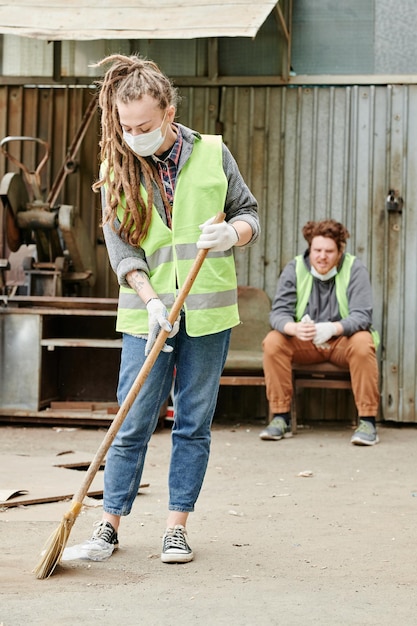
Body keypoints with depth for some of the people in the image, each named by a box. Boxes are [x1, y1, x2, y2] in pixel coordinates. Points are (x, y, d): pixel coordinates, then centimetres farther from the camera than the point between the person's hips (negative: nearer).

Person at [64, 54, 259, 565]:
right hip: (145, 313, 0)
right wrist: (152, 301, -19)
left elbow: (248, 213, 8)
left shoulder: (212, 154, 1)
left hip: (207, 311, 0)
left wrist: (231, 233, -16)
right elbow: (120, 246, -5)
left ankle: (177, 527, 14)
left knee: (193, 423, 5)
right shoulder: (116, 172, 2)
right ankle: (110, 524, 12)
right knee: (134, 422, 1)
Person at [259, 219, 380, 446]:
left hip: (342, 341, -2)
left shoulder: (354, 269, -10)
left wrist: (332, 328, -42)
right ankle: (280, 418, -17)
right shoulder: (295, 268, -5)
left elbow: (362, 316, -21)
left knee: (363, 342, -34)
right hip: (304, 343, 2)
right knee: (273, 341, -25)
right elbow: (278, 312, -13)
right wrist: (294, 328, -39)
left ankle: (367, 421, -25)